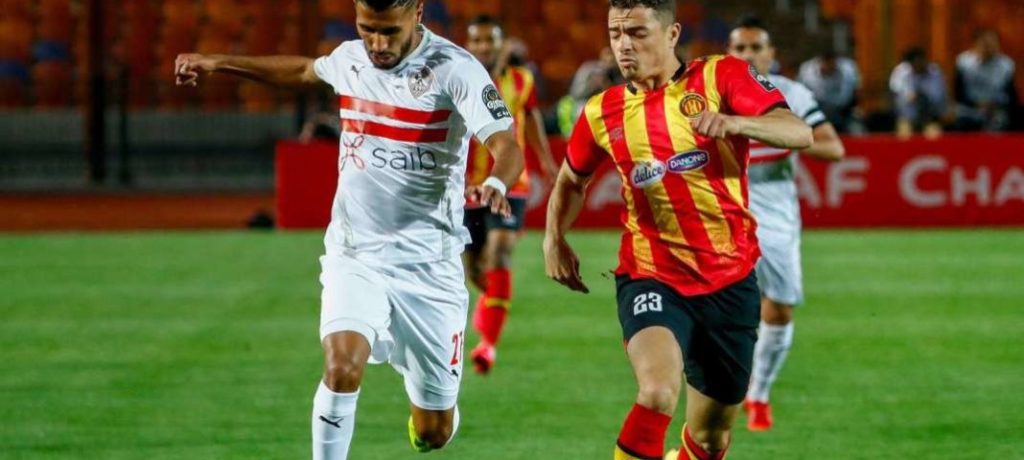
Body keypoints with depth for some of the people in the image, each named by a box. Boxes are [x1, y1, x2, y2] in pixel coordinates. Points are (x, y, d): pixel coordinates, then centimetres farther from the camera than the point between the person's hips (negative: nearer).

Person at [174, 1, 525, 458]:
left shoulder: (455, 69, -13)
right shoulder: (349, 59, 2)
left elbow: (507, 146, -24)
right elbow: (305, 70, 26)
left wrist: (494, 184, -46)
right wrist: (218, 63, 29)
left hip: (428, 262, -3)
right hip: (354, 255, 3)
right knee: (343, 365, -27)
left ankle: (428, 401, 43)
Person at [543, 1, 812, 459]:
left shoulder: (721, 77, -4)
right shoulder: (603, 113, 4)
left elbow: (798, 133, -17)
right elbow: (571, 181, 24)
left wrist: (734, 122, -35)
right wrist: (555, 239, 6)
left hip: (730, 281, 0)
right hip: (652, 279, 0)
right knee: (657, 393, -31)